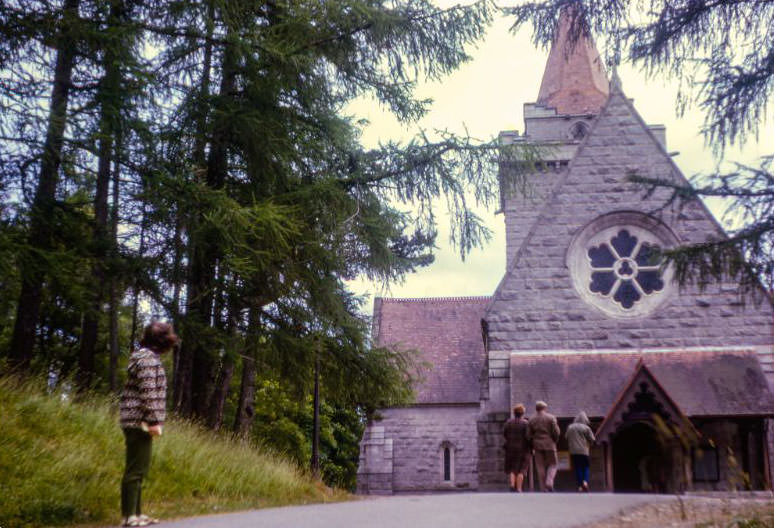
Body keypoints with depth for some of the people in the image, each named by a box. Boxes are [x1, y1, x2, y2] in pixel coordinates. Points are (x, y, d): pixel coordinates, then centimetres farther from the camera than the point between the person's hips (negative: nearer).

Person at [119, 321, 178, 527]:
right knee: (136, 469, -7)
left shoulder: (144, 356, 18)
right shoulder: (148, 358, -13)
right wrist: (154, 421, -19)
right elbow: (148, 393, -19)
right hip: (140, 422, -10)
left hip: (137, 422, 10)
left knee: (139, 469, 13)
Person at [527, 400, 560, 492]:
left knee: (541, 468, 6)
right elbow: (556, 432, -9)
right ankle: (549, 482, -13)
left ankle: (543, 488, 4)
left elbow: (528, 435, 2)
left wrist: (532, 446, 12)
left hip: (537, 446, 2)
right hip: (549, 445, -2)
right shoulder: (551, 418, -2)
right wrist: (555, 441, 8)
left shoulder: (531, 420, 5)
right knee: (552, 464, 9)